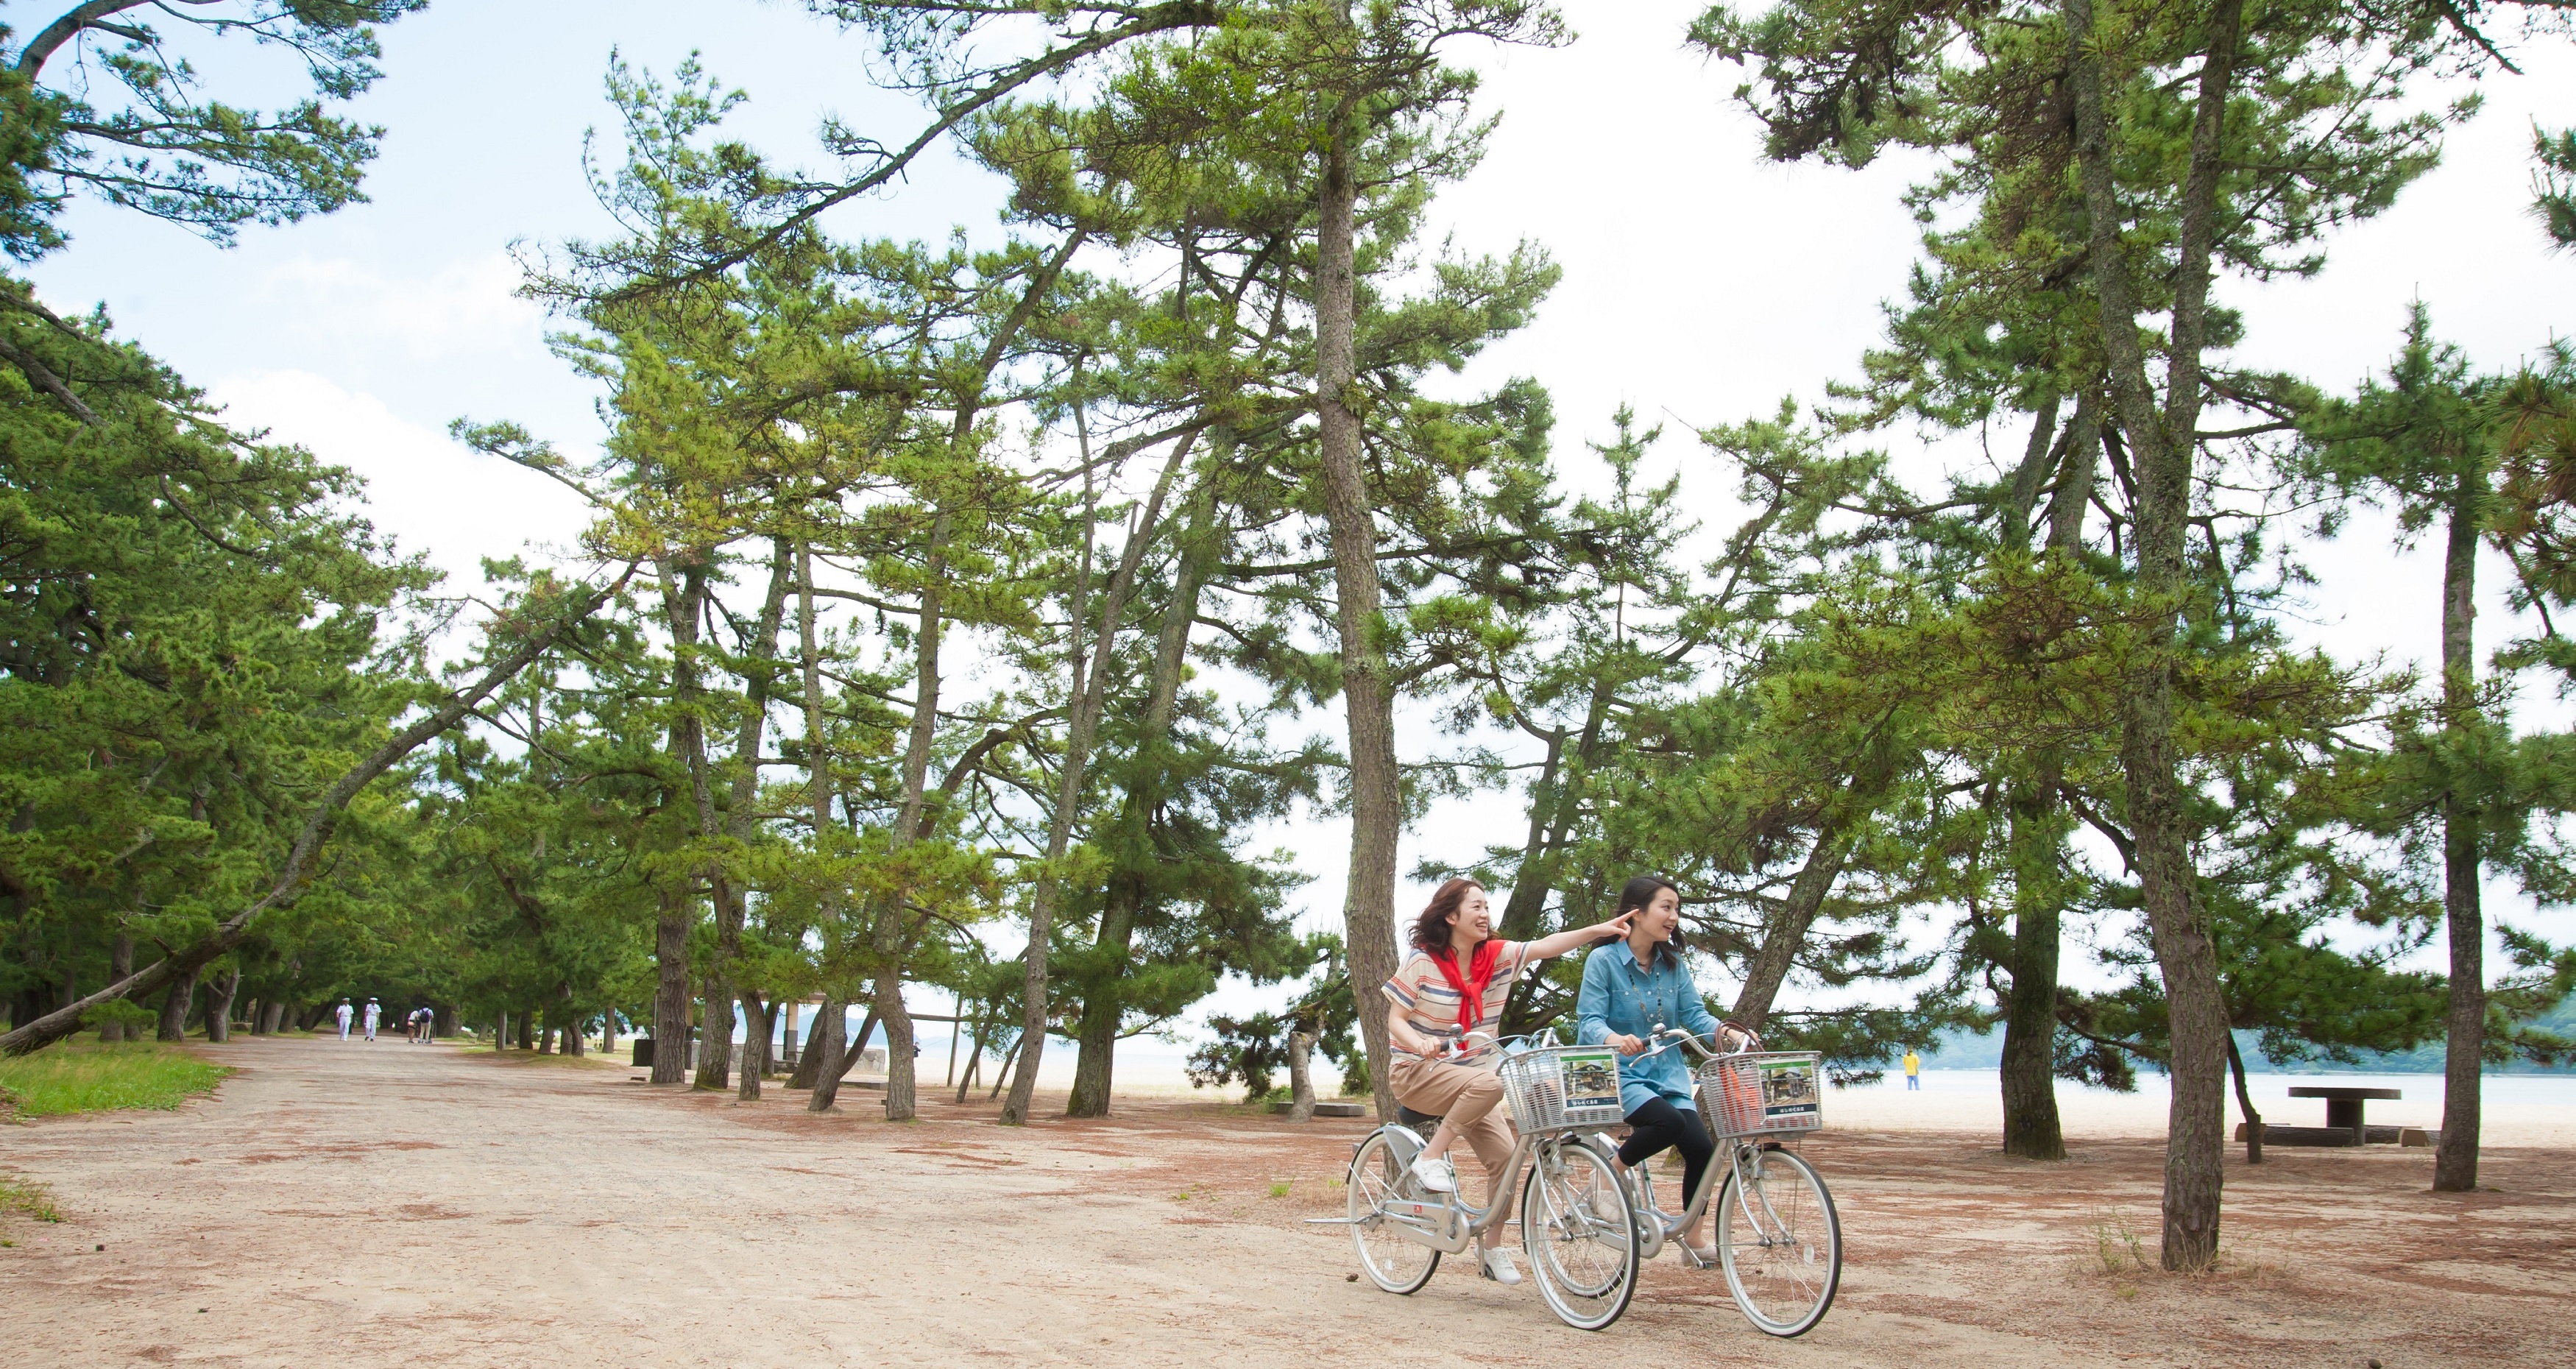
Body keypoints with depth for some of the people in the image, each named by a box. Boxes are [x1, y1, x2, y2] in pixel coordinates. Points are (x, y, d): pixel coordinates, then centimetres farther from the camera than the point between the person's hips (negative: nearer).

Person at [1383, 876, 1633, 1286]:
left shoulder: (1497, 956, -2)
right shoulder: (1422, 962, -13)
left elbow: (1546, 946, -14)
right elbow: (1395, 1022, -12)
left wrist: (1599, 930, -28)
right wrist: (1420, 1043, -34)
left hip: (1467, 1075, 6)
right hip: (1417, 1072, -5)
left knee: (1504, 1152, -10)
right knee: (1488, 1083, -33)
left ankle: (1492, 1249, 6)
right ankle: (1431, 1157, -18)